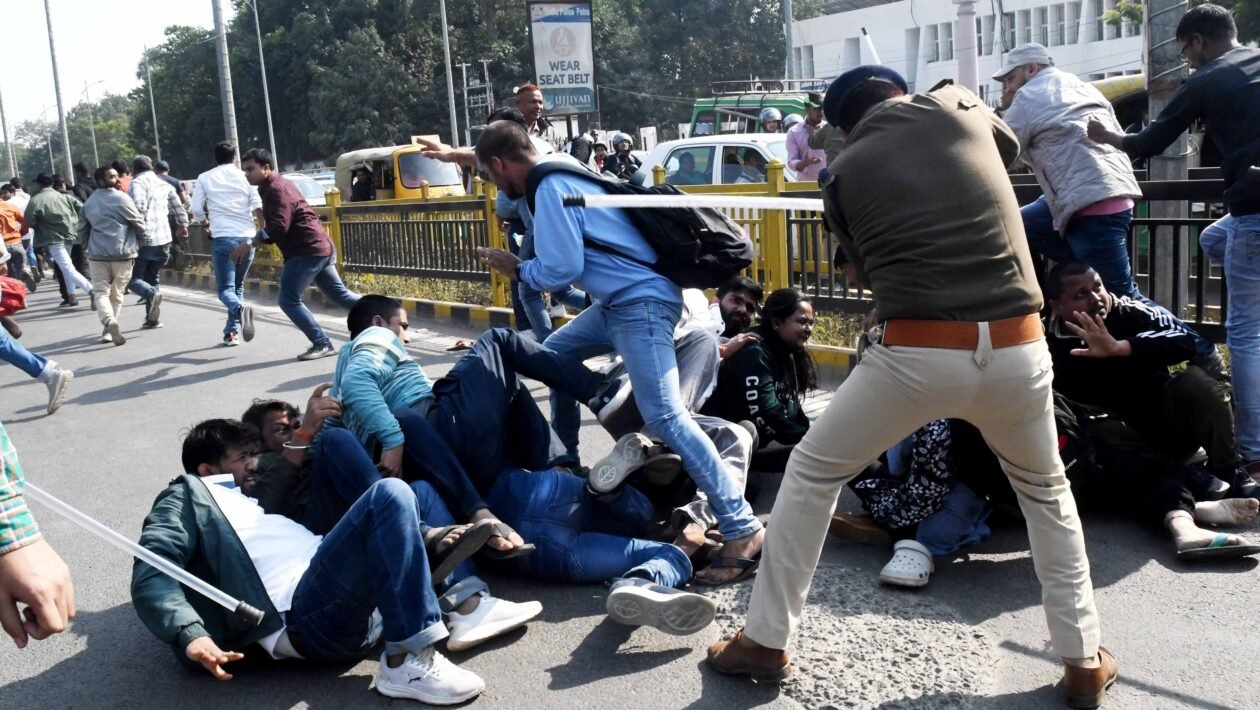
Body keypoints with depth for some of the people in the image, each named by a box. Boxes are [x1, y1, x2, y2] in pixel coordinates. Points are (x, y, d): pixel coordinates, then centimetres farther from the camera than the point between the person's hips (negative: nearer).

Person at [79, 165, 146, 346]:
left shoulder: (89, 203, 12)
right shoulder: (122, 198, -5)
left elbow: (82, 230, 18)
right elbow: (140, 224, -5)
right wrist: (138, 244, 11)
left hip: (97, 255, 3)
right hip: (122, 254, -3)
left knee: (101, 292, 2)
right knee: (116, 294, 9)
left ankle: (110, 322, -23)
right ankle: (110, 329, 10)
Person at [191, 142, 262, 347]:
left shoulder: (205, 178, 8)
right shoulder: (244, 176, 9)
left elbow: (196, 210, 3)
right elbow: (258, 208, 1)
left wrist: (207, 223, 23)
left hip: (222, 238, -2)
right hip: (247, 237, 2)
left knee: (225, 288, 0)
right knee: (238, 285, 18)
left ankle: (240, 308, -33)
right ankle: (232, 331, 12)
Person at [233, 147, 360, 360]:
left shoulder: (277, 189, -15)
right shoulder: (273, 187, 19)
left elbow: (278, 228, -26)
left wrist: (249, 245, -24)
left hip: (308, 250, -11)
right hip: (320, 248, 11)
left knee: (289, 300, -7)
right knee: (339, 294, 15)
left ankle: (321, 344, -3)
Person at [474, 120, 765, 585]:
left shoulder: (550, 188, -12)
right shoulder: (561, 172, 18)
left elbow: (561, 270, -16)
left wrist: (517, 270, 2)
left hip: (642, 302, -11)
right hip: (622, 299, 11)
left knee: (664, 416, -18)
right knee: (554, 354, 23)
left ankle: (743, 531, -18)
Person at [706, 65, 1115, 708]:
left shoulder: (845, 173, 8)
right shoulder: (958, 106, 12)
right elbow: (1010, 145, 35)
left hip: (919, 355, -2)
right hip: (1017, 351, 3)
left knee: (811, 472, 18)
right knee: (1044, 490, 30)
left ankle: (765, 642, 22)